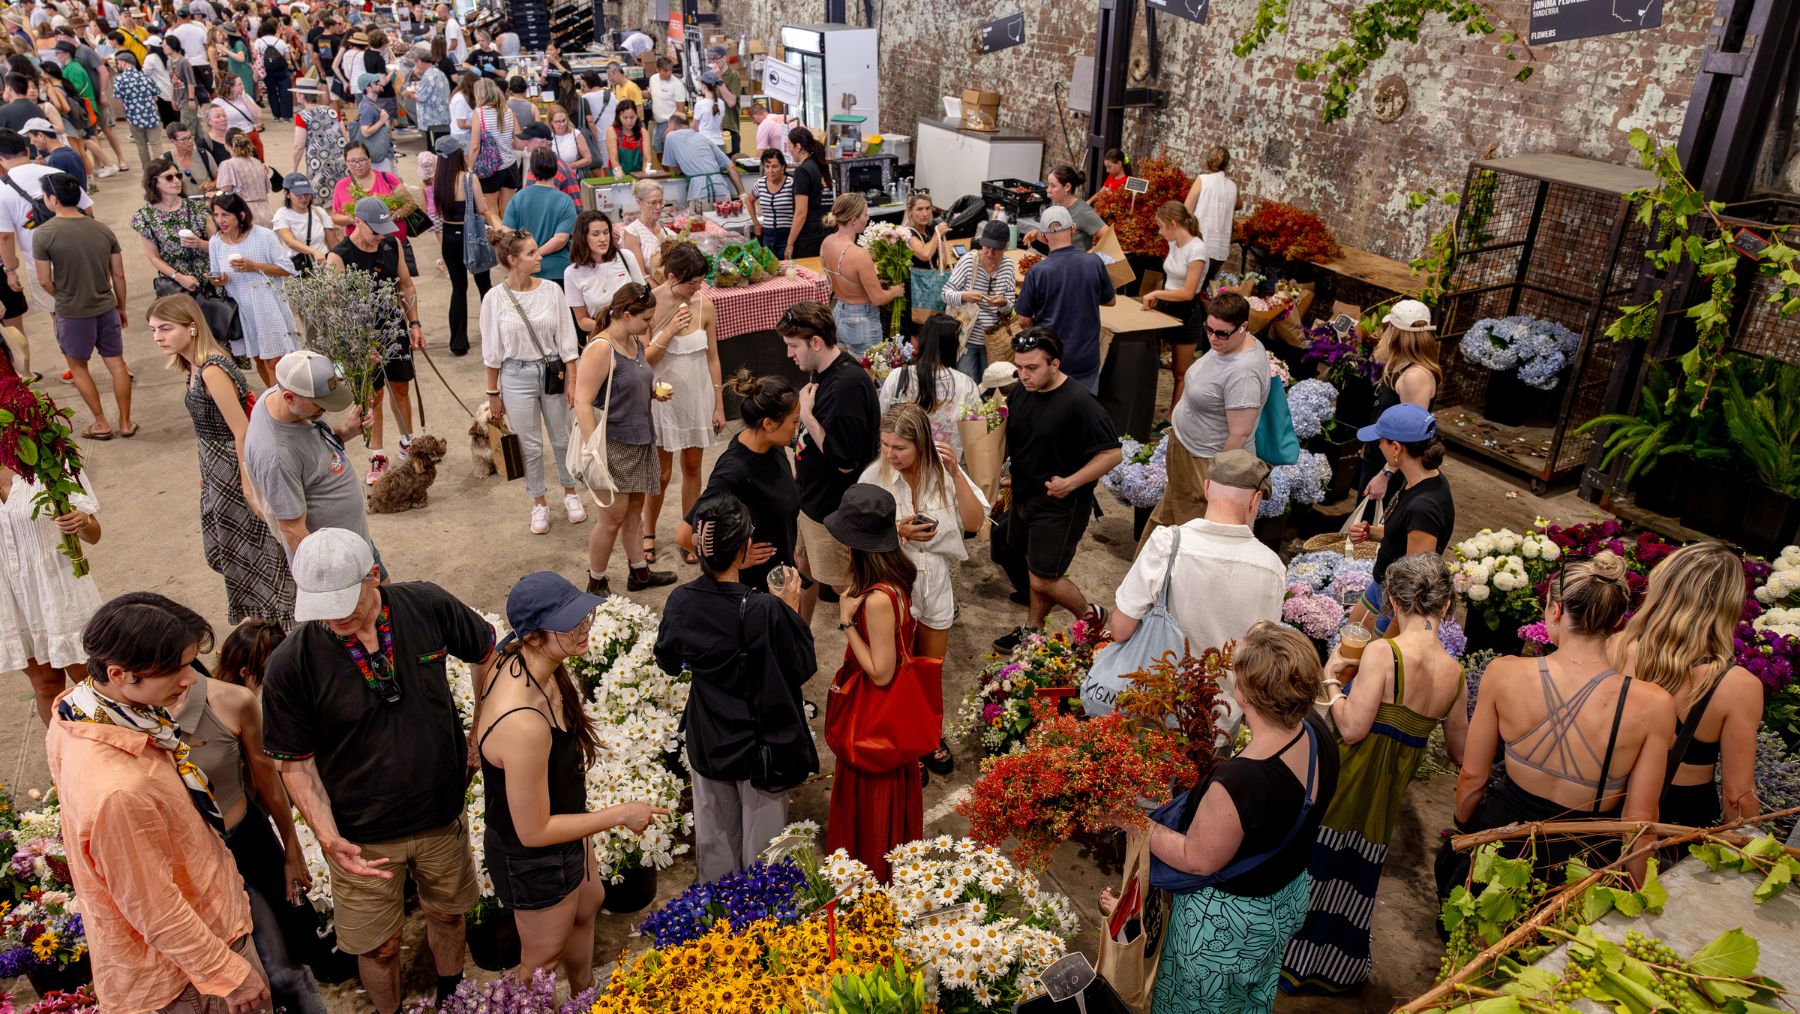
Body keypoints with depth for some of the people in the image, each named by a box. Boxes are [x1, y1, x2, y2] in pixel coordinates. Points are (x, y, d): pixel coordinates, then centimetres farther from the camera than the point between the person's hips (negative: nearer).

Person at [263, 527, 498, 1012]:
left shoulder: (427, 607, -18)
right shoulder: (290, 666, -22)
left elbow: (487, 653, 3)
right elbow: (296, 763, -11)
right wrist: (328, 836, -22)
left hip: (442, 813, 2)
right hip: (362, 835, -2)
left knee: (447, 912, 24)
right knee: (380, 946, 14)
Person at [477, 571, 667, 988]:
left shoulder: (521, 662, -17)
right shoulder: (524, 724, -43)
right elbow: (533, 831, -33)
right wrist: (620, 814, -23)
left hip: (558, 819, 9)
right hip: (534, 861, -9)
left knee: (587, 906, 34)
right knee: (544, 956, 20)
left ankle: (585, 995, 61)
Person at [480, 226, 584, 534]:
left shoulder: (551, 290, -6)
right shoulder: (495, 298, -9)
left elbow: (567, 341, -1)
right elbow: (492, 351, -1)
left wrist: (572, 381, -3)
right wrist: (493, 393, 2)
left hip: (553, 371, 1)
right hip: (517, 376, -1)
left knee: (562, 439, 13)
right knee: (530, 445, 8)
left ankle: (570, 493, 35)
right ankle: (539, 504, 26)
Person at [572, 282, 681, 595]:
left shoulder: (636, 341, 7)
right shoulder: (601, 348, -20)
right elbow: (583, 402, -23)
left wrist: (653, 390, 4)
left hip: (640, 440, 8)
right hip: (613, 443, -8)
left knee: (634, 508, 19)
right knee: (613, 516, -1)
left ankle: (639, 573, 33)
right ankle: (596, 585, 15)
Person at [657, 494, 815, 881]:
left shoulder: (681, 602, -16)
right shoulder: (766, 611, -31)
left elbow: (669, 661, 2)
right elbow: (803, 667, -17)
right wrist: (792, 611, -9)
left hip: (707, 740, 4)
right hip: (760, 743, -4)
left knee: (715, 831, 26)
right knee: (760, 834, 20)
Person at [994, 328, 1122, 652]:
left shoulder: (1079, 403, -23)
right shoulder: (1021, 392, -1)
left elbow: (1112, 453, -19)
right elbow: (1008, 436, 15)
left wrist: (1071, 482, -24)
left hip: (1060, 506, -7)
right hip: (1024, 496, 7)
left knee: (1044, 580, -2)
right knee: (1036, 567, 21)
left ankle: (1090, 616, 24)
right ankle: (1032, 629, 38)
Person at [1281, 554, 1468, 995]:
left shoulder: (1383, 653, -21)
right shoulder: (1456, 674, -2)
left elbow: (1352, 727, -23)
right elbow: (1459, 753, 7)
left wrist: (1331, 681, -9)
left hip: (1348, 783, -5)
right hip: (1390, 794, 5)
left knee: (1315, 866, 12)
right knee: (1355, 874, 21)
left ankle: (1294, 960, 28)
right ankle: (1336, 969, 37)